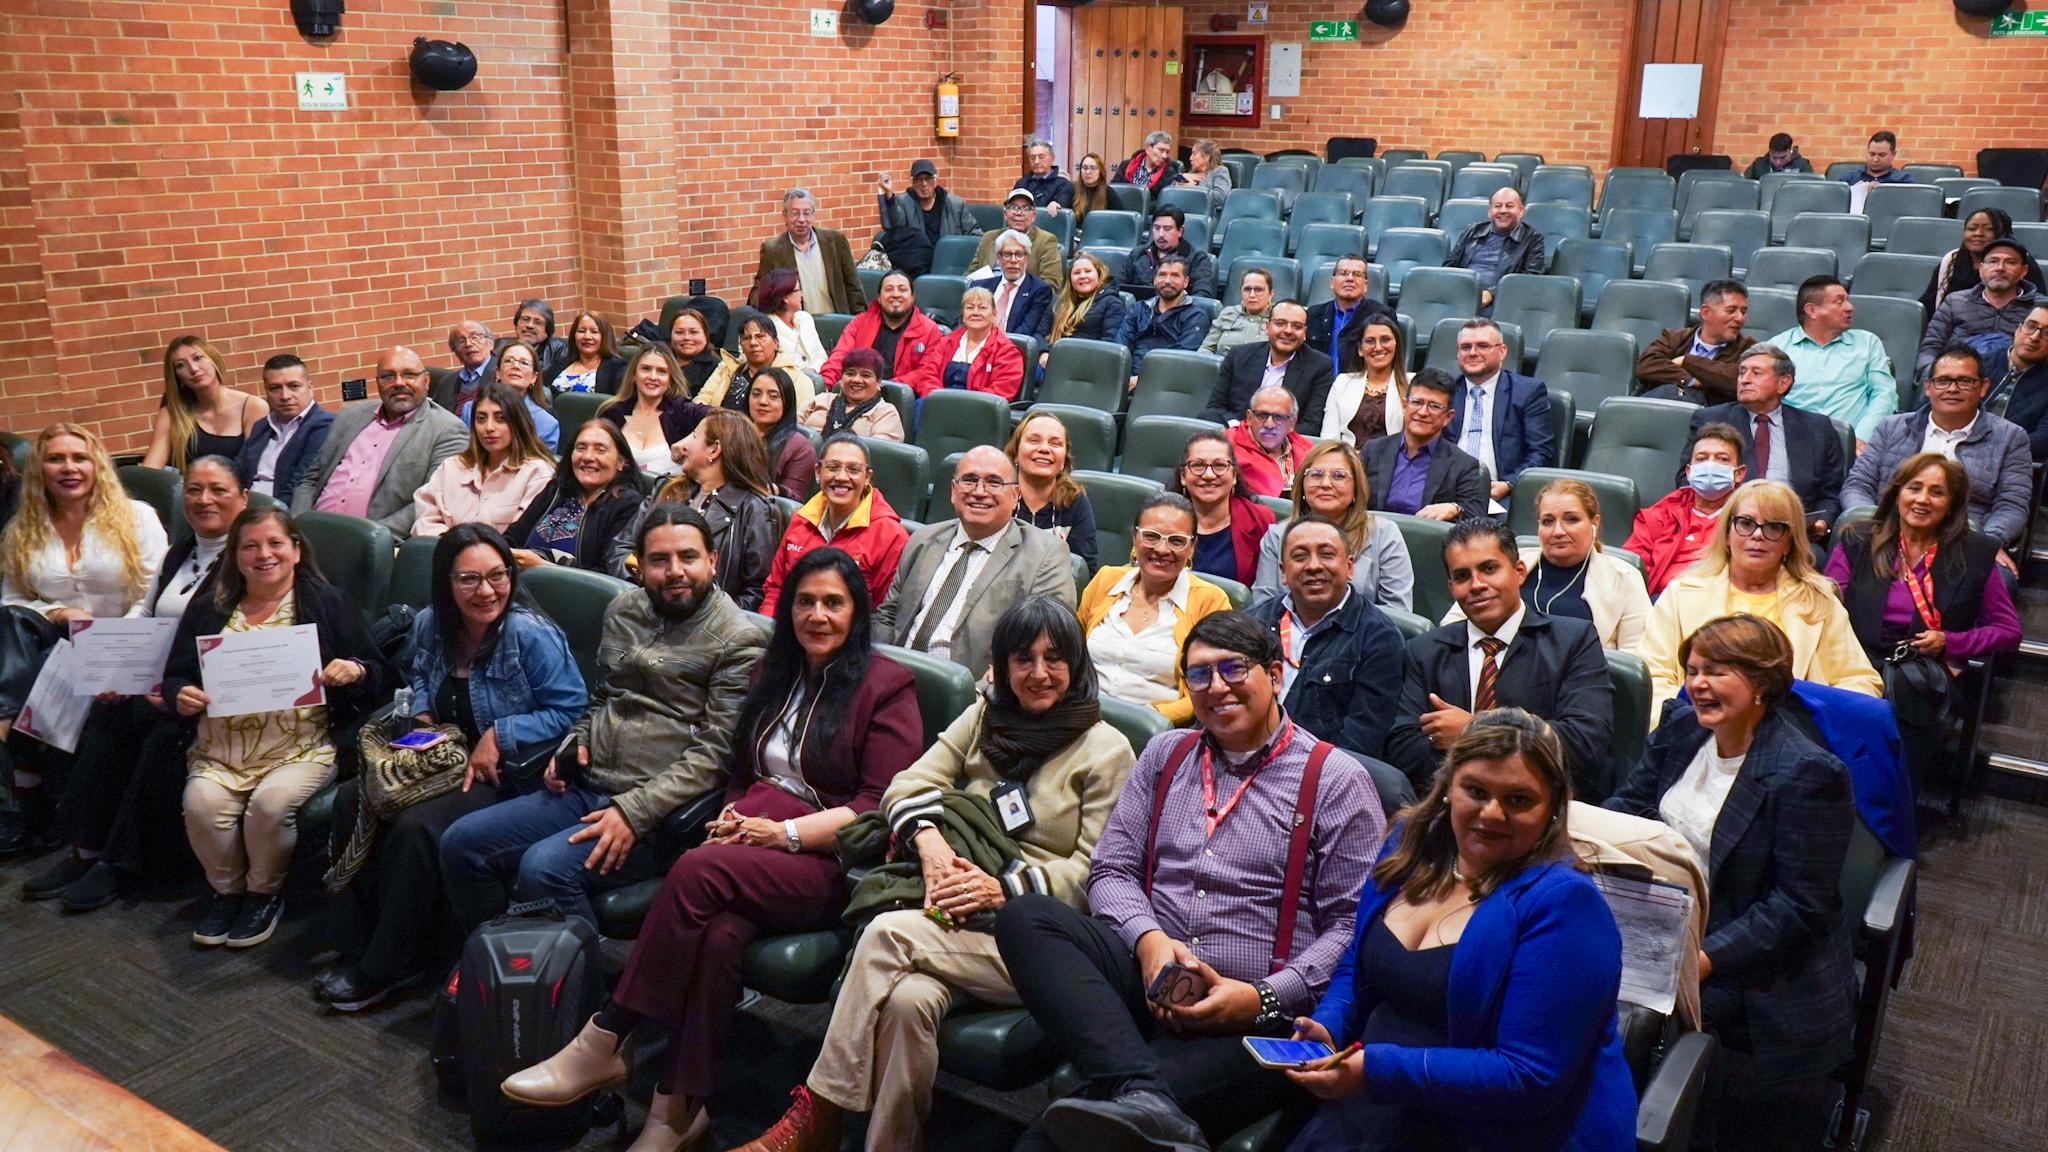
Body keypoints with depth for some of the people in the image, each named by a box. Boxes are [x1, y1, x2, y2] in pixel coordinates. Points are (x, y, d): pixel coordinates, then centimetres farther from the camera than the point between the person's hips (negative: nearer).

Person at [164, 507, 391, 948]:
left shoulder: (328, 604, 7)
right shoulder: (208, 611, 17)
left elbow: (381, 678, 5)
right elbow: (175, 676, 18)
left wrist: (355, 670, -18)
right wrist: (181, 696, -5)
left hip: (302, 747, -3)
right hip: (222, 750, 3)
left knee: (272, 801, -30)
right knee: (201, 801, -25)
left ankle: (265, 892, 1)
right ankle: (225, 888, 5)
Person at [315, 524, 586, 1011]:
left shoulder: (531, 635, -18)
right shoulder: (429, 625, 4)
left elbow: (570, 710, -17)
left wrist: (500, 735, -21)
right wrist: (420, 714, 5)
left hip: (507, 772, -8)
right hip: (442, 758, 8)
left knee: (417, 827, -27)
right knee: (352, 800, -10)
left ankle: (386, 969, -7)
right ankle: (356, 947, 0)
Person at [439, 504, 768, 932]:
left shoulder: (738, 639, -9)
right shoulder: (623, 611, 13)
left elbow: (715, 753, -15)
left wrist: (634, 811, -21)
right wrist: (573, 744, 6)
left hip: (654, 813, -7)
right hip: (584, 790, 8)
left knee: (545, 868, -28)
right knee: (461, 843, -3)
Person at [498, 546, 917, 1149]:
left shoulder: (887, 686, 0)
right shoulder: (775, 675, 21)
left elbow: (884, 805, -7)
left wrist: (786, 832, -15)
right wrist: (733, 814, 2)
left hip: (829, 861, -5)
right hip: (750, 842, 5)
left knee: (699, 870, -32)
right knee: (718, 933, -31)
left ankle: (602, 1046, -21)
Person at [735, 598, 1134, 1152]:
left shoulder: (1107, 748, 5)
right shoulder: (983, 718, 19)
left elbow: (1094, 871, -2)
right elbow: (909, 785, 10)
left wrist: (1005, 890, -15)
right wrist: (931, 843, -12)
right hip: (957, 915, 4)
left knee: (887, 932, -29)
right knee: (907, 999, -33)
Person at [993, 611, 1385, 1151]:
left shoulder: (1336, 779, 3)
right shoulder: (1165, 755, 17)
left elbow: (1353, 922, -3)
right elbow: (1111, 871, 12)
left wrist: (1264, 999, -16)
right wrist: (1149, 938, -10)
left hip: (1254, 1017, -6)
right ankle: (1145, 1101, -38)